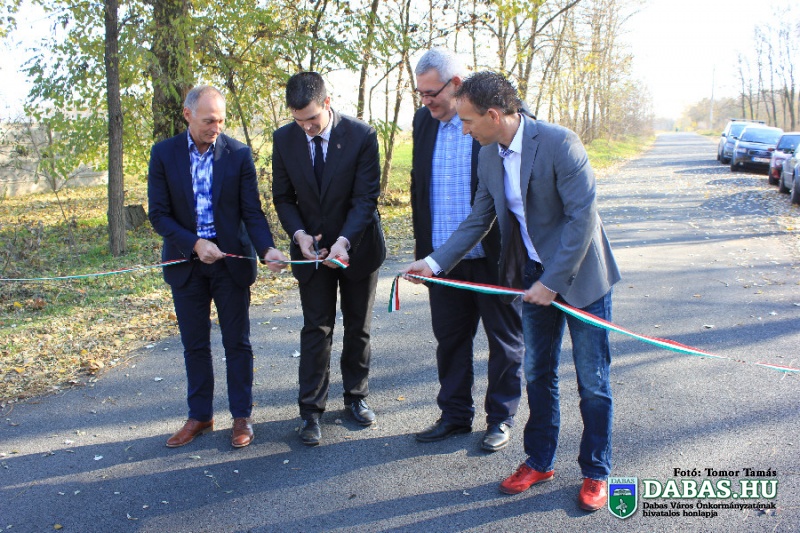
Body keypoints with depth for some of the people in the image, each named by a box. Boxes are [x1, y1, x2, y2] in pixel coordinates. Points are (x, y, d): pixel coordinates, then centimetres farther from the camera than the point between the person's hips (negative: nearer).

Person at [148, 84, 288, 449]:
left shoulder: (239, 154, -6)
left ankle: (241, 417, 21)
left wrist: (267, 249, -23)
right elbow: (159, 214, -5)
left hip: (231, 261, -1)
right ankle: (200, 416, 28)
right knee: (194, 344, 12)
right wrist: (195, 244, -19)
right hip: (186, 263, 1)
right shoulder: (163, 154, -4)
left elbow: (252, 211, -6)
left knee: (237, 342, 7)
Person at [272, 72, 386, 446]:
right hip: (311, 249, 1)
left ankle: (356, 397, 29)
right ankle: (311, 410, 10)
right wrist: (299, 233, -18)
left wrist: (344, 240, -30)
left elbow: (366, 197, -17)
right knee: (316, 329, 1)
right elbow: (283, 197, 1)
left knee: (358, 327, 12)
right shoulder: (284, 139, -6)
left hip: (357, 246, -1)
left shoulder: (361, 136, -15)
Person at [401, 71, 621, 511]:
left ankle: (596, 472, 23)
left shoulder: (559, 143, -21)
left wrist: (552, 281, -22)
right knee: (538, 374, 14)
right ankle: (539, 462, 30)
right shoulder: (488, 157, 0)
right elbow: (478, 220, 7)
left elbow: (582, 215, -23)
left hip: (579, 274, -6)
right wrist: (435, 262, -1)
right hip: (534, 276, 6)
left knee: (592, 381, 6)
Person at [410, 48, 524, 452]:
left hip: (495, 255, -5)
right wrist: (423, 246, 11)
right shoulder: (424, 121, 6)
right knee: (450, 338, 14)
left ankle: (501, 417, 27)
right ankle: (455, 414, 31)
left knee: (504, 340, 11)